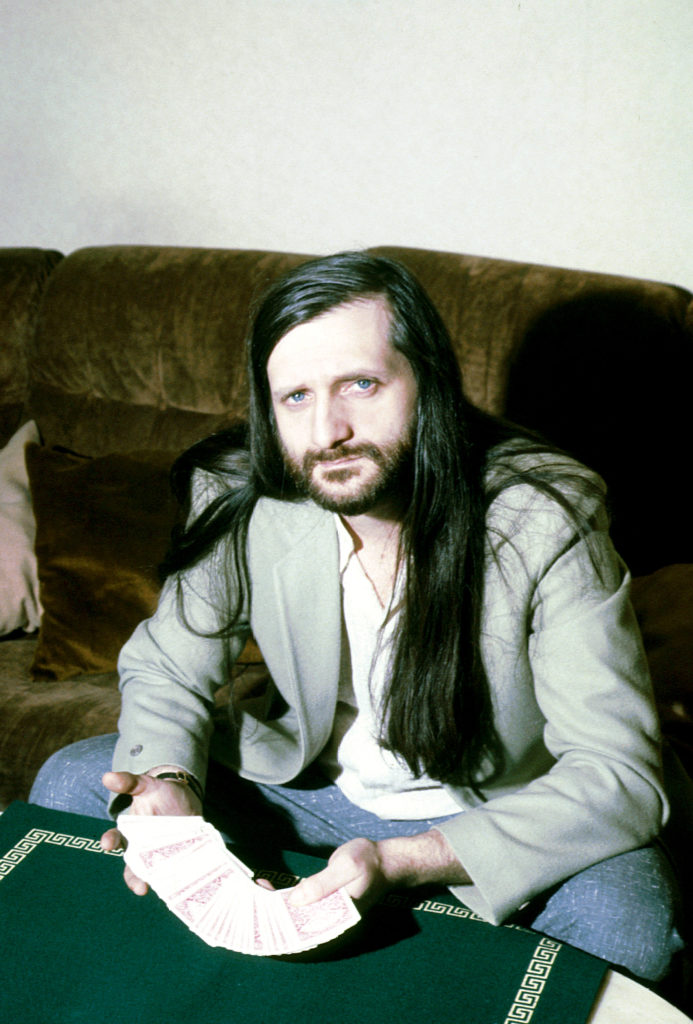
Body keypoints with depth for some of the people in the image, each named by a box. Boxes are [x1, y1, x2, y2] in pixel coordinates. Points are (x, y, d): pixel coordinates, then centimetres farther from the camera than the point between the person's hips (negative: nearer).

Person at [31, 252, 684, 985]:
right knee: (69, 785, -6)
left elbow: (620, 774, -27)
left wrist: (402, 861, -38)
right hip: (307, 782, 4)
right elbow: (166, 670, -1)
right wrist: (170, 781, -24)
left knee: (630, 928, -32)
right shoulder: (237, 499, -17)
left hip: (499, 810, -3)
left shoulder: (545, 521, -27)